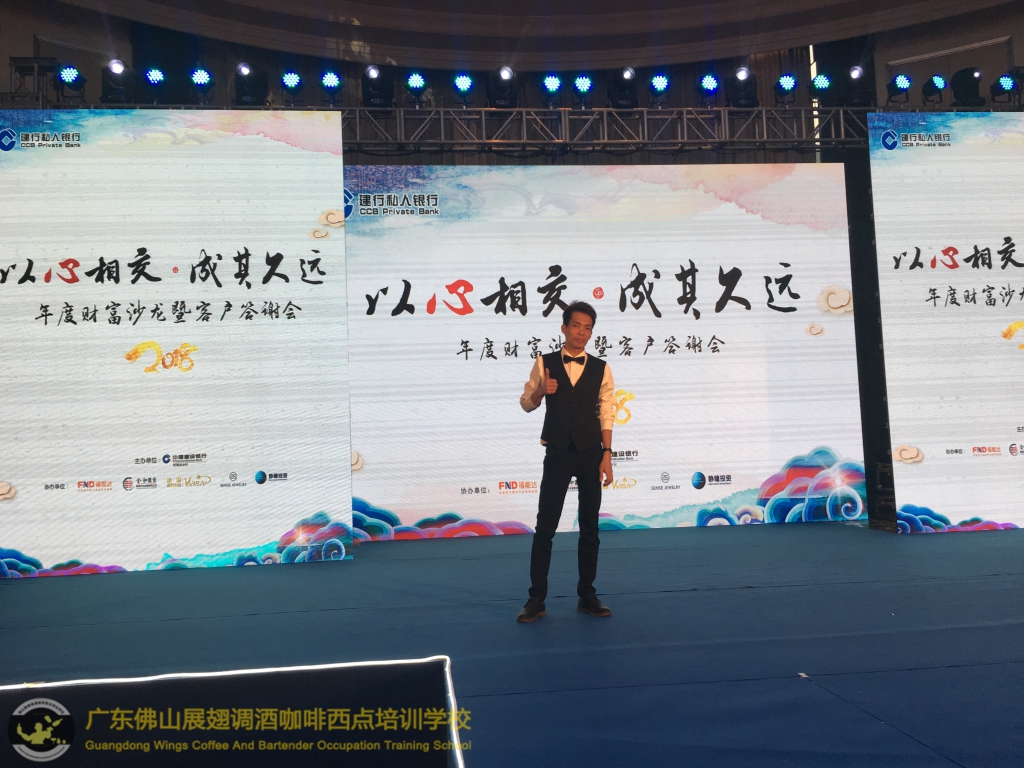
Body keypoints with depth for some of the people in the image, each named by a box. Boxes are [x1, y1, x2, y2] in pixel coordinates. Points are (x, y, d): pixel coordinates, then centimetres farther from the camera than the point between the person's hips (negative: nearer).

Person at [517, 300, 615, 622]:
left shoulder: (601, 369, 3)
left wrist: (606, 455, -4)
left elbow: (606, 415, 2)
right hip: (557, 453, -1)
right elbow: (526, 403, 6)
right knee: (545, 526, 0)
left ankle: (587, 596, 21)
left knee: (590, 527, 9)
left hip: (591, 453, 1)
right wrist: (541, 390, -15)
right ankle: (536, 598, 10)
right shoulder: (544, 363, 1)